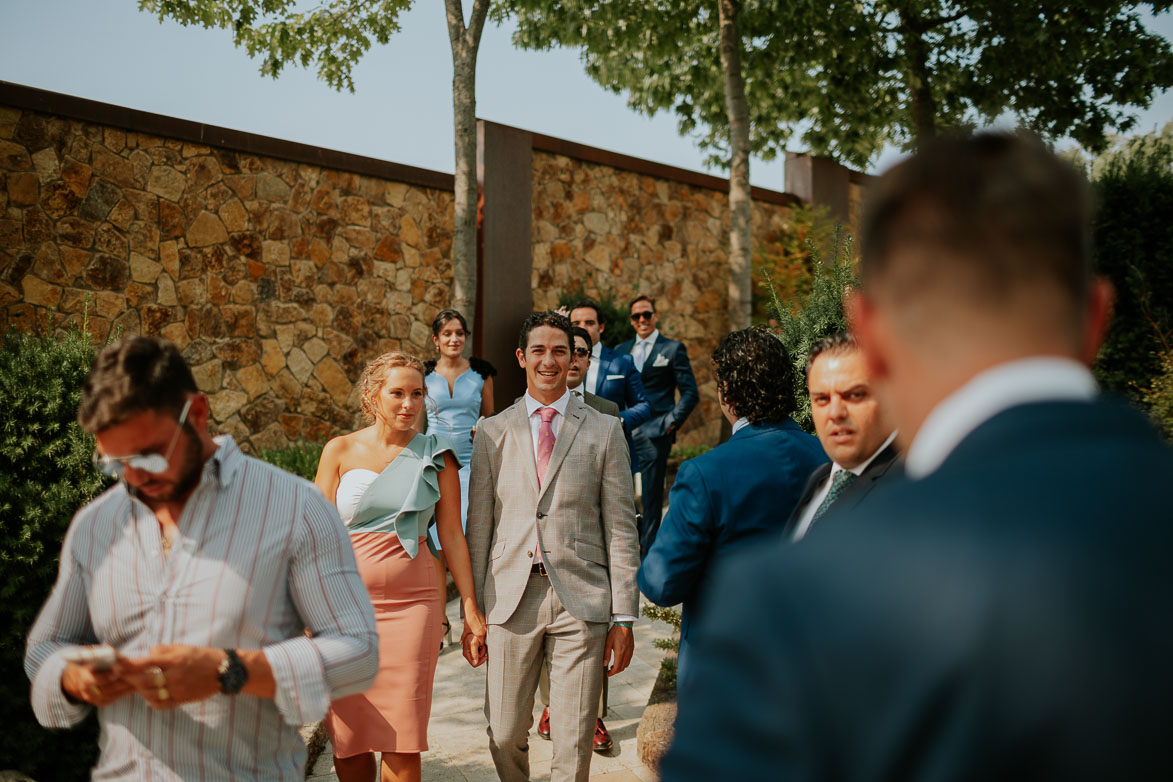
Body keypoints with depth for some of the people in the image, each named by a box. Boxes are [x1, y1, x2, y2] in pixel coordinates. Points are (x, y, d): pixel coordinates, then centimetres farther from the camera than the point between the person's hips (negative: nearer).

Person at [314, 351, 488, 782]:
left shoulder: (436, 455, 5)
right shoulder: (340, 450, 4)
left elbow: (452, 535, 6)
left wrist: (471, 607, 2)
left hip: (411, 602, 0)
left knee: (402, 740, -3)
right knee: (346, 737, 6)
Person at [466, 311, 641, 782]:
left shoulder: (604, 431, 5)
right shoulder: (493, 432, 8)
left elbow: (621, 528, 2)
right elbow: (478, 526, 8)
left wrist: (624, 618, -2)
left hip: (581, 601, -1)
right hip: (511, 597, 1)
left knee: (574, 744, 4)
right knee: (505, 736, 8)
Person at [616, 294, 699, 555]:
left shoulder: (673, 349, 4)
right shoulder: (621, 350, 16)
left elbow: (690, 393, 2)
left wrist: (672, 421, -8)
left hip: (655, 433, -4)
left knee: (651, 495, 0)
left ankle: (647, 551, 8)